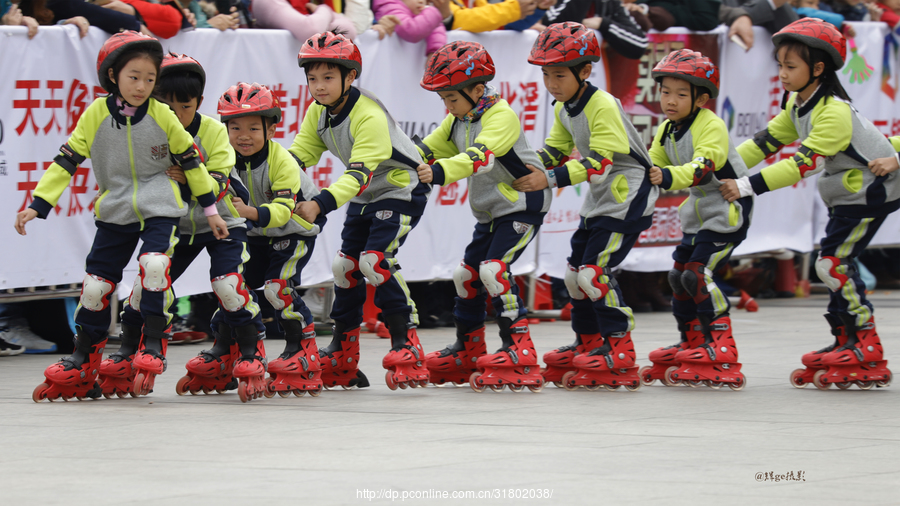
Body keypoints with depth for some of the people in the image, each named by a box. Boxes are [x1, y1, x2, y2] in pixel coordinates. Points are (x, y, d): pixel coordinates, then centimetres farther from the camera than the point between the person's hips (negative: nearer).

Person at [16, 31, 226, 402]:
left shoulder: (162, 115, -7)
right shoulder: (95, 115, -6)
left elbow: (190, 160, 4)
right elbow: (67, 161, -2)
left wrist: (210, 208, 8)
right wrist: (37, 206, -7)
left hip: (159, 208, -2)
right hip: (115, 211, 2)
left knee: (154, 264, -26)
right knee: (96, 281, 2)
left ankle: (153, 344, -12)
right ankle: (83, 363, 17)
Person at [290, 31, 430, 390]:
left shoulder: (369, 116, -30)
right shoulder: (318, 113, -3)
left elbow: (359, 174, -38)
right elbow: (300, 154, -1)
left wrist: (320, 205, -50)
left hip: (401, 192, -9)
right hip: (364, 199, 9)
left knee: (375, 260, -24)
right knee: (346, 266, 6)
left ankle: (406, 344, -17)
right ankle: (342, 361, 17)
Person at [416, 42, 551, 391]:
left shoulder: (501, 115, -23)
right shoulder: (458, 119, 6)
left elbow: (481, 156, -39)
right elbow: (433, 147, 14)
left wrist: (441, 172, -52)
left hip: (523, 205, -10)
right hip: (490, 212, 10)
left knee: (494, 268, -23)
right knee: (468, 274, 13)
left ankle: (519, 351, -24)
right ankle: (467, 353, 28)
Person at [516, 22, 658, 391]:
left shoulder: (603, 106, -23)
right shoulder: (563, 109, 6)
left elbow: (599, 162, -29)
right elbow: (555, 150, 11)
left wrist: (551, 179, -33)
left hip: (628, 197, -10)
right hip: (599, 199, 10)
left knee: (594, 272, -16)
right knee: (576, 271, 13)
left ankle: (619, 355, -11)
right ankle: (589, 345, 27)